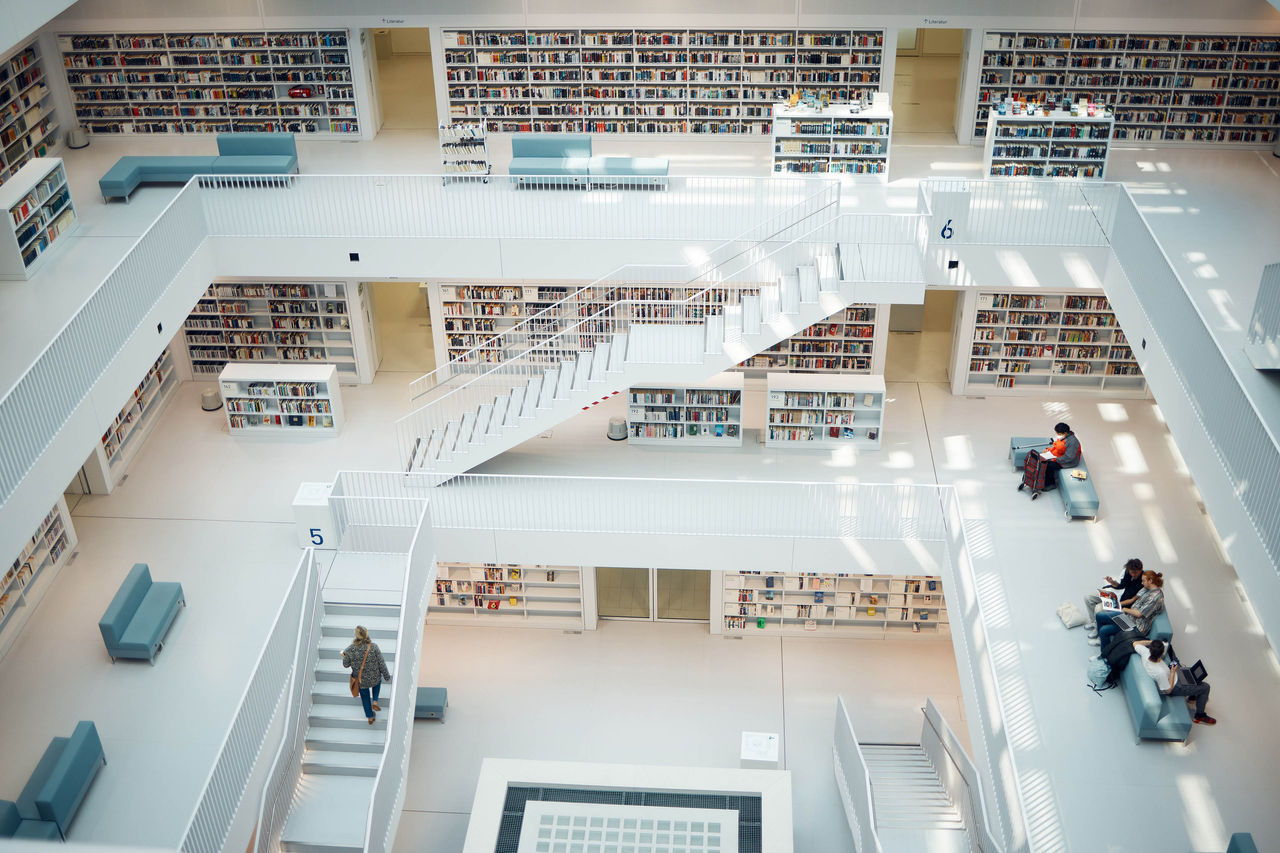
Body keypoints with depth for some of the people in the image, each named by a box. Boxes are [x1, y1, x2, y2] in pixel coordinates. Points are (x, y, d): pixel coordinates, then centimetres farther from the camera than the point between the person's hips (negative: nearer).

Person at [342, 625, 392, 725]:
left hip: (361, 680, 1)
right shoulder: (374, 647, -23)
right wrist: (387, 676, 1)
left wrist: (344, 656, 14)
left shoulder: (350, 649, -22)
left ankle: (370, 717, 40)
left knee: (365, 696, 26)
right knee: (377, 679, 36)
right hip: (374, 678, -1)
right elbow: (381, 663, -14)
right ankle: (375, 702, 23)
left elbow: (346, 664, -8)